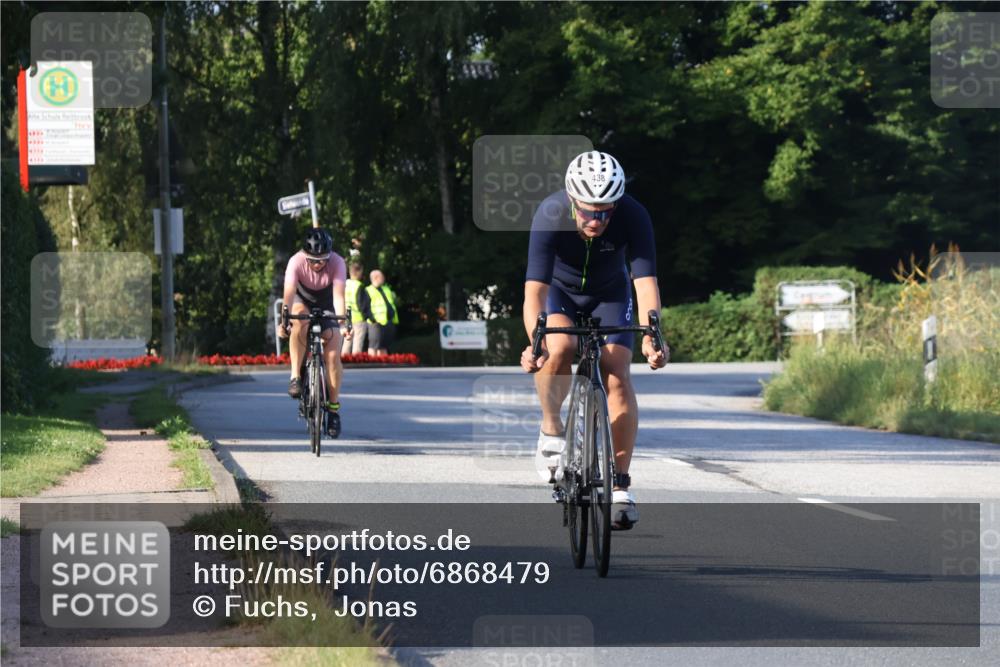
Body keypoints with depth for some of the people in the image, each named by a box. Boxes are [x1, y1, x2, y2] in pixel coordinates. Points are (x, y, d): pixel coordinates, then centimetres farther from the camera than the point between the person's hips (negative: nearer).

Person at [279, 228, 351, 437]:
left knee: (333, 355, -14)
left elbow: (338, 295, -39)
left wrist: (342, 322, -54)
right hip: (302, 302, 0)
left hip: (326, 307, 1)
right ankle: (296, 377, -29)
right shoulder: (296, 262, -29)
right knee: (300, 322, -37)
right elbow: (289, 292, -41)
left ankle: (333, 407, 0)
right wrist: (283, 320, -56)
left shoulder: (337, 263, -28)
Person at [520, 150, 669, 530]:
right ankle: (551, 429, -8)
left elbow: (646, 281, -38)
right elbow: (535, 289, -40)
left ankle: (620, 484, -9)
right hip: (559, 289, -1)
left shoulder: (632, 216, -32)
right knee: (559, 349, -32)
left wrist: (650, 337, -54)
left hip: (610, 294, 1)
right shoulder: (550, 215, -34)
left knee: (617, 377, -16)